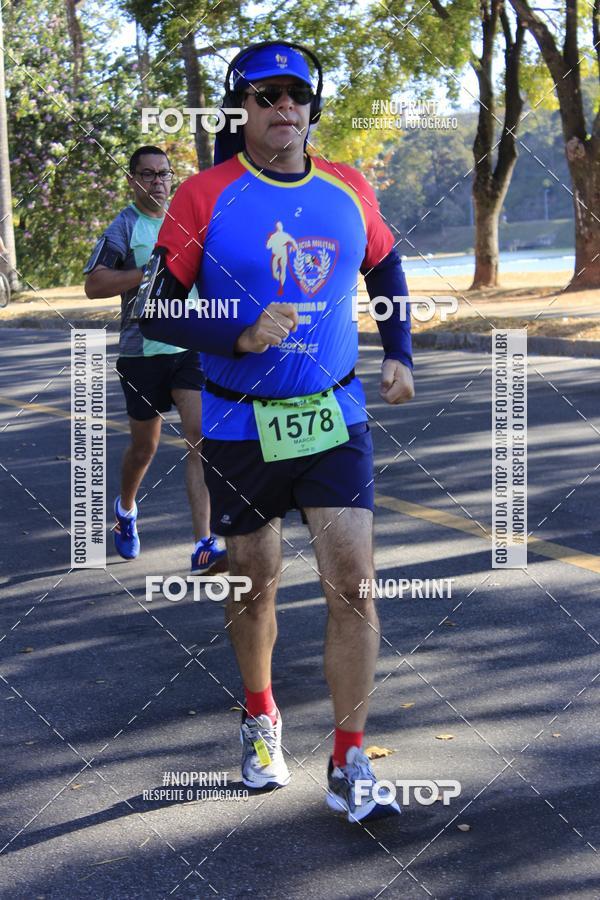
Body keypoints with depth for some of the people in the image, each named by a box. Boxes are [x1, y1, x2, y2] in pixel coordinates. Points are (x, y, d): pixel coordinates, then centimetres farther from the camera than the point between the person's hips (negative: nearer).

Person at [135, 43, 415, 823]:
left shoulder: (349, 190, 2)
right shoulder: (205, 196, -8)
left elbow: (385, 271, 21)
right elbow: (154, 311, -9)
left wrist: (399, 355, 10)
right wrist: (243, 336, -23)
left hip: (336, 420, 2)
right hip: (240, 429, -2)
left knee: (353, 585, -6)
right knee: (256, 583, 12)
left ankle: (349, 765, 6)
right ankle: (261, 721, 38)